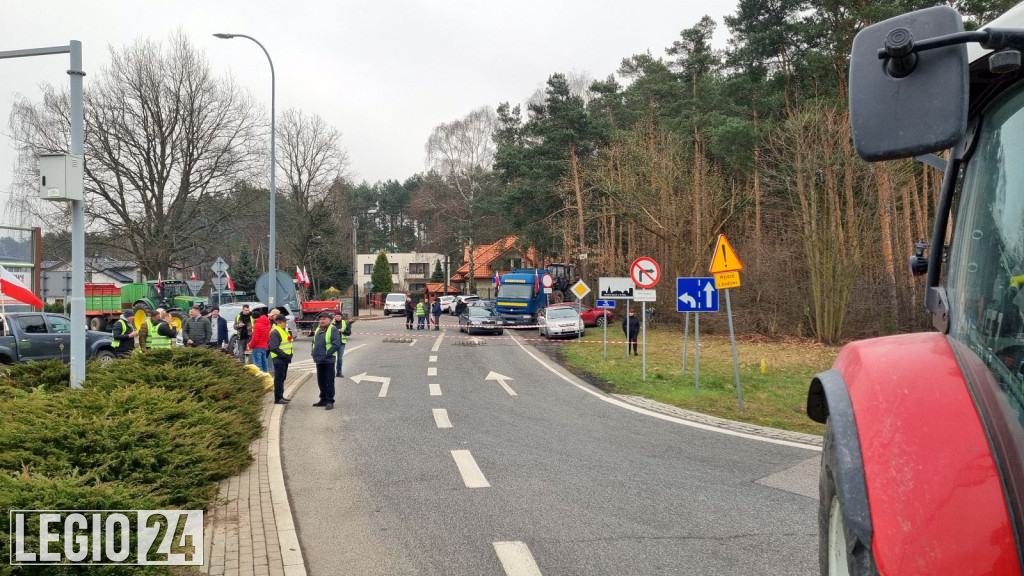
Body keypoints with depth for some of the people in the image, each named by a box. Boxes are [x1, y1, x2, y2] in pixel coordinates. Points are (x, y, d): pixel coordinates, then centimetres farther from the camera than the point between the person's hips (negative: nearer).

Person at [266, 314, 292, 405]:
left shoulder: (284, 331, 18)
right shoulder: (275, 332, -15)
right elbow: (274, 348, -22)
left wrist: (289, 355, 11)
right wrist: (285, 355, -24)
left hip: (284, 359, 10)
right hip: (279, 359, -10)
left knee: (282, 378, 15)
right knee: (279, 378, -7)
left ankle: (281, 396, 23)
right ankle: (278, 398, -4)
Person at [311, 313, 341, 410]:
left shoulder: (333, 330, -8)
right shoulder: (318, 330, 16)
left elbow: (337, 344, -16)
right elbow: (314, 342, 27)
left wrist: (327, 354, -18)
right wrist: (314, 353, 11)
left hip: (328, 360, -8)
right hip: (319, 360, 8)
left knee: (329, 382, -5)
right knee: (321, 381, 14)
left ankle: (330, 401, -2)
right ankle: (323, 400, 24)